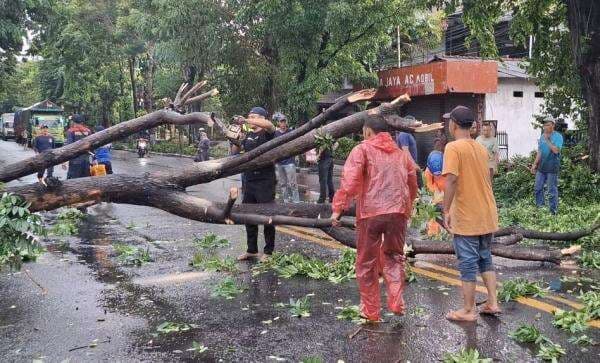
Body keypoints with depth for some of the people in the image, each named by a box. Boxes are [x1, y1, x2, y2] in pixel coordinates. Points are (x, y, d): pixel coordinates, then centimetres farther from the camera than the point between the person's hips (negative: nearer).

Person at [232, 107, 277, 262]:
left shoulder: (267, 134, -5)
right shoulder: (248, 135, 14)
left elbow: (269, 125, -28)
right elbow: (235, 151, 16)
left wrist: (245, 121, -27)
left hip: (265, 181, -7)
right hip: (249, 181, 7)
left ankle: (268, 252, 11)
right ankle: (252, 250, 24)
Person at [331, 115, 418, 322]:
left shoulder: (363, 150, 2)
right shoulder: (401, 153, 18)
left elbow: (349, 181, -11)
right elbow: (412, 184, 20)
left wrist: (338, 208, -11)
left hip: (371, 212, -4)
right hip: (398, 212, 4)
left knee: (367, 263, 9)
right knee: (394, 256, 20)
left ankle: (370, 311, 15)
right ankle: (396, 302, 4)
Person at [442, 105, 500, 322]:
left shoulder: (453, 147, -14)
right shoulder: (481, 148, 9)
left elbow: (451, 180, -23)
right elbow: (487, 180, 15)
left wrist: (446, 211, -17)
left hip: (466, 217, -7)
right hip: (487, 215, 7)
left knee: (468, 263, 2)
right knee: (485, 258, 19)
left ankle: (468, 311, 11)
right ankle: (492, 303, 22)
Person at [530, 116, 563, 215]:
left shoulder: (558, 136, -6)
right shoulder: (542, 136, 12)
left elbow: (556, 150, -19)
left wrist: (547, 140, -16)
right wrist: (535, 164, 12)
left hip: (552, 168, -6)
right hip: (541, 167, 6)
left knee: (552, 190, -1)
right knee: (538, 188, 7)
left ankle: (553, 211, 5)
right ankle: (539, 208, 17)